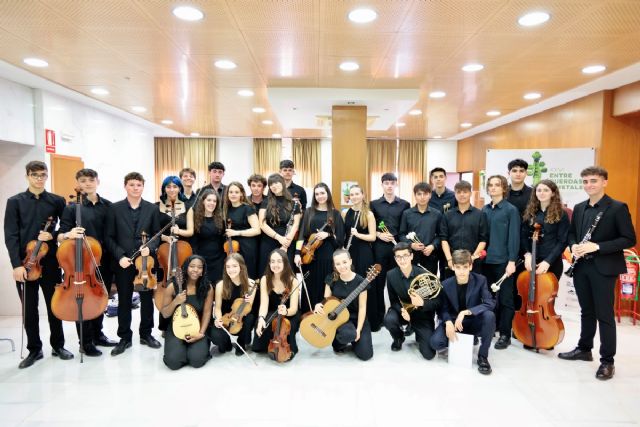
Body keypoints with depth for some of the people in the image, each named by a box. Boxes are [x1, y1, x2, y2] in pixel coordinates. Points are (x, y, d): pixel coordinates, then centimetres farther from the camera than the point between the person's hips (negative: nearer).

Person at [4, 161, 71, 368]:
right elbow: (10, 236, -4)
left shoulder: (57, 201, 5)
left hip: (50, 262, 1)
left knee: (54, 305, 9)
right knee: (29, 310, 7)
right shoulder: (15, 202, 1)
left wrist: (53, 236, -12)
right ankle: (34, 349, 21)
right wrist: (17, 264, -12)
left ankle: (58, 346, 23)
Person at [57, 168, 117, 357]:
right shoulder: (72, 207, -5)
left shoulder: (108, 206, 4)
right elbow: (60, 236, -9)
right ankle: (86, 342, 20)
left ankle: (97, 334, 33)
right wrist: (69, 234, -31)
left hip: (104, 261, 4)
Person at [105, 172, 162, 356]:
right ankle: (124, 337, 22)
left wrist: (149, 247, -15)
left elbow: (157, 234, 4)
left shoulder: (152, 208, 2)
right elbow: (109, 237, -1)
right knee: (124, 301, 9)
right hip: (123, 262, -1)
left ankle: (146, 334, 26)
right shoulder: (115, 208, 0)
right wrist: (120, 256, -12)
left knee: (147, 299, 10)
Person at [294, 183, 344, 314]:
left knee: (325, 288, 3)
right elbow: (302, 234, 2)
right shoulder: (309, 212, 8)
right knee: (310, 288, 5)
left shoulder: (335, 214, 4)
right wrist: (298, 253, -9)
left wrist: (328, 235, -14)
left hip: (328, 256, -1)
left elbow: (340, 238, 3)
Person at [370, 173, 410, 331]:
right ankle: (377, 318, 15)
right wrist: (379, 234, -10)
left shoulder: (404, 204, 6)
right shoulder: (374, 204, 6)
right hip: (379, 247, 0)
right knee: (378, 283, 4)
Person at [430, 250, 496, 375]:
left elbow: (490, 304, -23)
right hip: (453, 321, 0)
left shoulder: (480, 280, -13)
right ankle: (452, 344, 12)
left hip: (474, 321, 0)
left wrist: (466, 312, -34)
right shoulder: (446, 284, -10)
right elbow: (442, 308, -3)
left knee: (489, 316, -34)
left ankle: (483, 356, -15)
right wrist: (448, 322, -25)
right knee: (435, 342, -27)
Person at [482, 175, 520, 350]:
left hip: (503, 261, -5)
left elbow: (514, 237, -9)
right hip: (486, 260, 5)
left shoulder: (511, 210, -5)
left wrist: (512, 261, -15)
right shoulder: (484, 210, 9)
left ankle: (505, 334, 12)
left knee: (505, 298, 3)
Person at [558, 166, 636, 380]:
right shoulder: (579, 208, 10)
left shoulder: (618, 208, -8)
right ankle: (584, 348, 31)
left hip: (604, 268, -5)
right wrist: (574, 246, -3)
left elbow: (629, 239, -12)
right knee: (587, 311, 17)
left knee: (604, 314, 1)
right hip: (581, 267, 6)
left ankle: (607, 361, 12)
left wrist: (598, 246, -21)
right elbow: (572, 233, 19)